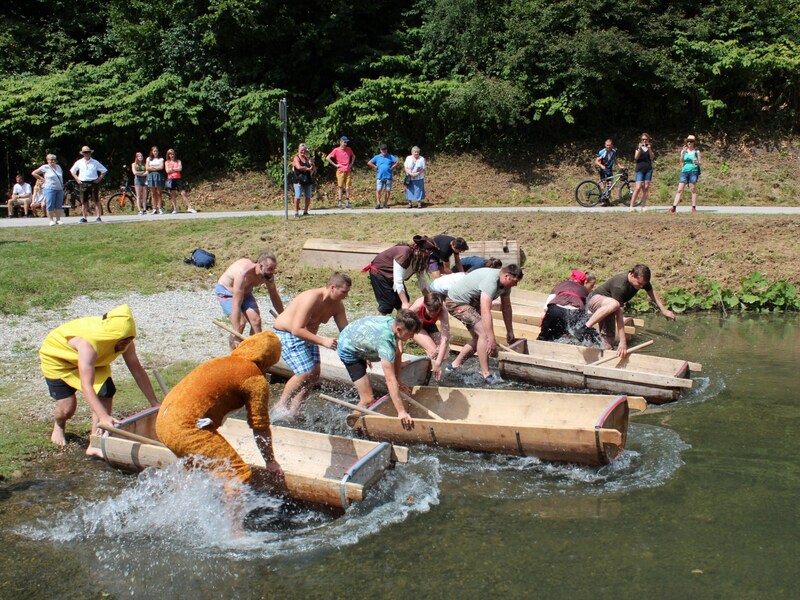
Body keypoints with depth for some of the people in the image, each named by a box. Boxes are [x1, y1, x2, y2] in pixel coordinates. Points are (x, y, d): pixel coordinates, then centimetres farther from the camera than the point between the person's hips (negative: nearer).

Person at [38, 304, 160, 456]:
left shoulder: (125, 342, -25)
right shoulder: (89, 343, -44)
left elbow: (138, 371, -14)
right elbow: (86, 386, -49)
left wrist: (155, 404, -14)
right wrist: (103, 417, -58)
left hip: (93, 360, 5)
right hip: (56, 356, -5)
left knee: (106, 392, -16)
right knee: (67, 407, -10)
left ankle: (96, 444, -10)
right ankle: (59, 427, 27)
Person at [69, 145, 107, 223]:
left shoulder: (95, 162, 2)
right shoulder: (79, 162, 8)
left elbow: (104, 171, 9)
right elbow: (72, 171, 20)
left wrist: (99, 179, -1)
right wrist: (77, 179, 8)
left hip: (93, 183, -2)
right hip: (83, 184, 2)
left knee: (96, 201, -3)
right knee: (84, 202, 4)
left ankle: (99, 217, 0)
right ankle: (84, 218, 10)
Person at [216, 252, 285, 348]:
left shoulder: (268, 275, -21)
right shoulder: (243, 273, -41)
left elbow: (274, 297, -1)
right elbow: (236, 305, -42)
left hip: (245, 291, 6)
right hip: (225, 291, -6)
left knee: (256, 321, -9)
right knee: (241, 323, -22)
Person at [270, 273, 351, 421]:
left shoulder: (337, 305, -5)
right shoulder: (312, 299, -30)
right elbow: (297, 329, -34)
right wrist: (323, 341, -36)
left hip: (306, 335, 9)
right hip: (286, 334, -9)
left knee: (315, 371, -3)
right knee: (306, 372, -18)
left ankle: (293, 410, 6)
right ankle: (280, 407, 0)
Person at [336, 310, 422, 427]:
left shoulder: (393, 322, -17)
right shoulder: (385, 341, -40)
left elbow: (397, 354, -2)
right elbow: (390, 380, -41)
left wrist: (398, 381, -1)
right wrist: (401, 412, -41)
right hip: (348, 351, -8)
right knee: (368, 400, -13)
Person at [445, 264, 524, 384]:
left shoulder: (505, 283, -4)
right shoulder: (490, 281, -33)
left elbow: (506, 307, 8)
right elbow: (485, 312, -37)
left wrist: (510, 332, 12)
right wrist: (491, 339, -37)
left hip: (471, 302, 10)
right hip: (456, 302, -10)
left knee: (479, 337, 10)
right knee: (484, 333, -19)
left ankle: (454, 365, 20)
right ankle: (486, 374, -17)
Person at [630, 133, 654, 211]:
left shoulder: (650, 147, 12)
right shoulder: (638, 147, 7)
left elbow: (652, 157, 0)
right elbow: (636, 157, -5)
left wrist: (649, 149, -13)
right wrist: (639, 149, -17)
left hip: (648, 169, 3)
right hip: (640, 169, -3)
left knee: (646, 188, 1)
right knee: (638, 188, -12)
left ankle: (643, 206, 6)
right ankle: (631, 206, -11)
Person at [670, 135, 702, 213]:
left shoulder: (697, 152, 7)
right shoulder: (684, 151, 11)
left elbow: (699, 162, 7)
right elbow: (681, 161, 1)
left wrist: (697, 162, -16)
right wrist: (683, 152, -12)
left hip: (693, 171, -2)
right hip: (684, 170, 2)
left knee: (693, 189, -3)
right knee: (680, 189, -3)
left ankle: (694, 207, 2)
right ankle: (674, 207, -7)